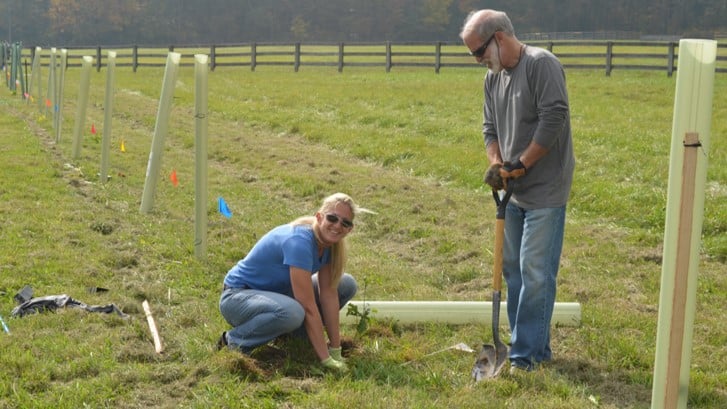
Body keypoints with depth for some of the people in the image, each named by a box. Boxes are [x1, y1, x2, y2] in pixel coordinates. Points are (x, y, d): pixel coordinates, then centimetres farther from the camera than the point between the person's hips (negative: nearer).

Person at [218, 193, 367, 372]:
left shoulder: (328, 240, -7)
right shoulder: (299, 241, -31)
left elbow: (329, 293, -7)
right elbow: (309, 307, -32)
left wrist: (335, 350, -9)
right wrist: (326, 359, -30)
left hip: (277, 292, 8)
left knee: (347, 285, -1)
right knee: (292, 312, -40)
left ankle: (290, 332, 9)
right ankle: (234, 340, -13)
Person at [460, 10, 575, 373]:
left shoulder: (541, 64, -13)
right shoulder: (492, 77, 11)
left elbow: (553, 119, -20)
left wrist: (520, 164, -16)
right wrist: (496, 164, -4)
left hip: (544, 191, -8)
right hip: (513, 190, 9)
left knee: (535, 272, -6)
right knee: (512, 268, 12)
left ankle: (526, 354, 1)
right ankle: (532, 344, 24)